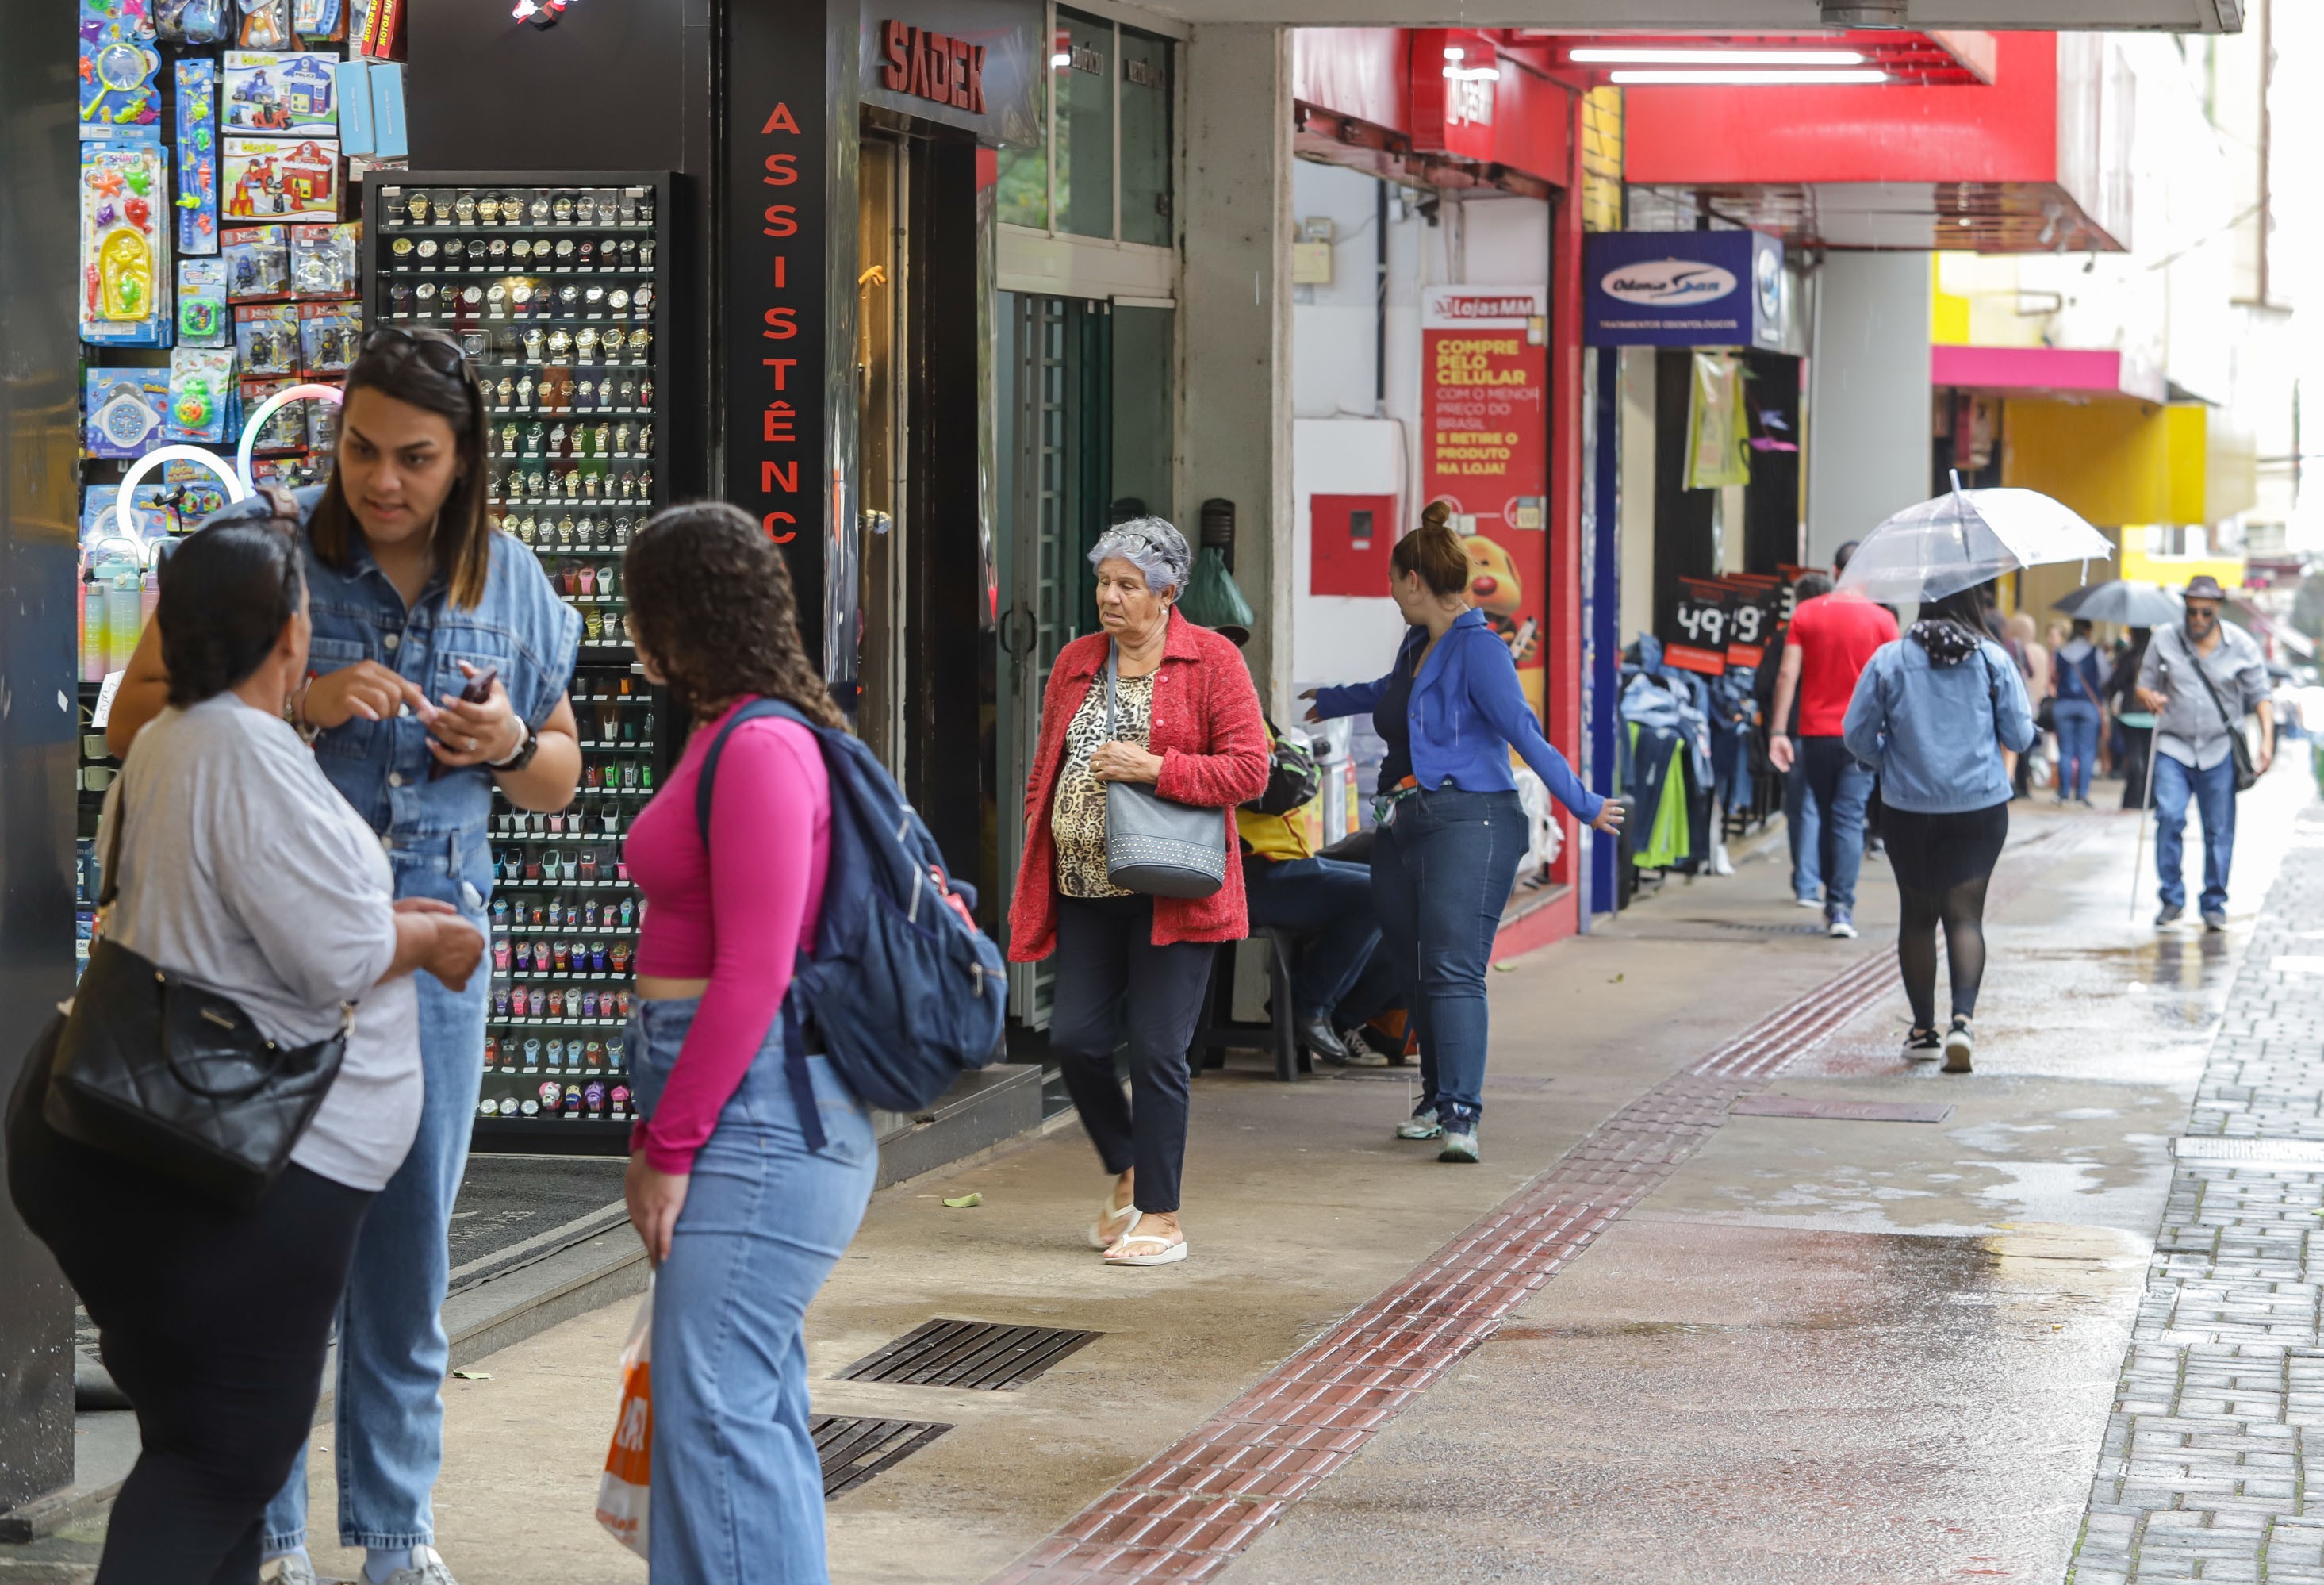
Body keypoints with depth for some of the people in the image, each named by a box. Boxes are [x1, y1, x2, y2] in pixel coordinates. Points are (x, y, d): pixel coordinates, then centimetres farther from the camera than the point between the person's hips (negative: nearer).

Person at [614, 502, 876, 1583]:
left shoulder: (762, 751, -15)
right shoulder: (724, 736, 15)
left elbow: (753, 975, -18)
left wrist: (670, 1146, -15)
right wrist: (661, 1127, 16)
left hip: (753, 1113, -10)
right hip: (730, 1115, 10)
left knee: (714, 1404, -10)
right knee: (754, 1401, 15)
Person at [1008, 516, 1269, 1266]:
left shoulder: (1211, 661, -3)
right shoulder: (1076, 662, 13)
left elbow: (1248, 770, -8)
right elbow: (1044, 768, 18)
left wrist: (1154, 768, -18)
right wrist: (1033, 864, 11)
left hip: (1170, 891, -5)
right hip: (1085, 888, 5)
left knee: (1157, 1051, -4)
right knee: (1075, 1039, 0)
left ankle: (1161, 1218, 7)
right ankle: (1127, 1172, 26)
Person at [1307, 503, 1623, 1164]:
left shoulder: (1477, 647, -10)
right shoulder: (1417, 645, 17)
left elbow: (1523, 730, -15)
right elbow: (1389, 693, 40)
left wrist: (1583, 804, -18)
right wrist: (1332, 701, 59)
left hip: (1468, 824, -9)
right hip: (1405, 828, 9)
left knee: (1454, 971, -17)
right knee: (1417, 970, 9)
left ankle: (1461, 1115, -23)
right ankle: (1437, 1099, 19)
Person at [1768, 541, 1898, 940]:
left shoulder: (1806, 613, 2)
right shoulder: (1880, 620, -3)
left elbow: (1787, 675, -3)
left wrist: (1779, 732, -2)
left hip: (1814, 732, 2)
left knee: (1821, 815, 15)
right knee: (1849, 820, -2)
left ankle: (1833, 899, 22)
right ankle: (1842, 907, -8)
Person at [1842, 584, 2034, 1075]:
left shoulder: (1889, 660, -5)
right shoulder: (1993, 660, -4)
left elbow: (1857, 734, -1)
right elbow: (2020, 737, 0)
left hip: (1910, 809, 0)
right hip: (1981, 807, 0)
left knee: (1917, 917, 12)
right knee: (1965, 914, 0)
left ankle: (1923, 1029, 18)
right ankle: (1962, 1020, -19)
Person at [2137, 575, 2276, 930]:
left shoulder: (2240, 645, -1)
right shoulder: (2165, 640, 1)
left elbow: (2260, 695, 3)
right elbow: (2145, 684, 8)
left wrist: (2267, 738, -10)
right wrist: (2148, 696, -16)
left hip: (2218, 752, 0)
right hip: (2174, 748, 0)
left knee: (2219, 830, 1)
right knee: (2170, 817, -16)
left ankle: (2214, 905, 15)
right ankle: (2172, 898, -3)